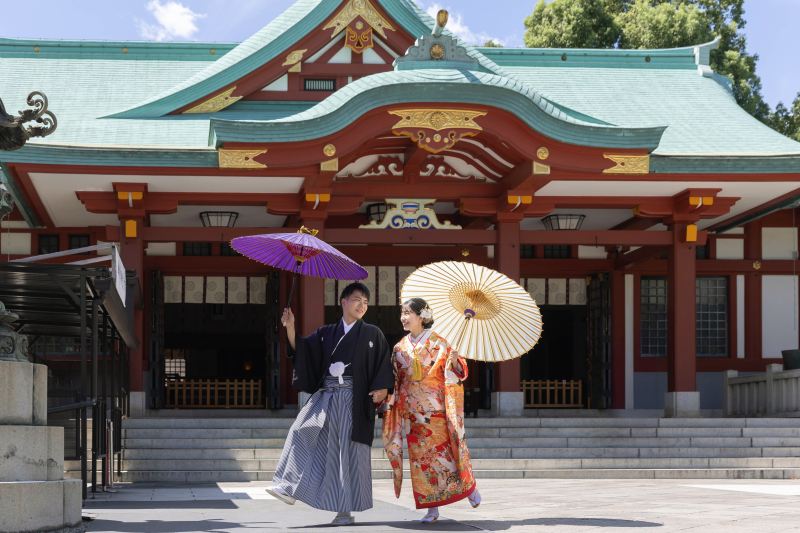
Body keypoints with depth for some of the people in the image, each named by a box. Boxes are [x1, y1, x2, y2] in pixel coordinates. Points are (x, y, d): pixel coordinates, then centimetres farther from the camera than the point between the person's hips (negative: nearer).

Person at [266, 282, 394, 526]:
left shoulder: (372, 334, 8)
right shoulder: (326, 334, 15)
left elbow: (384, 364, 3)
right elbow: (301, 349, 4)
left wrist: (382, 388, -14)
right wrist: (290, 328, -12)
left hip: (353, 400, -2)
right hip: (325, 396, 3)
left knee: (349, 451, -4)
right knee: (303, 431, -18)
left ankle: (345, 509, 2)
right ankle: (290, 489, -19)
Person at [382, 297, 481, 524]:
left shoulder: (438, 343, -4)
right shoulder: (401, 348, 8)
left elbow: (458, 372, -3)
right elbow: (394, 381, 14)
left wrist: (454, 361, -23)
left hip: (437, 409, -4)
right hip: (414, 412, 4)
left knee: (446, 450, -2)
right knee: (421, 457, 1)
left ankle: (469, 486, 24)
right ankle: (432, 508, 5)